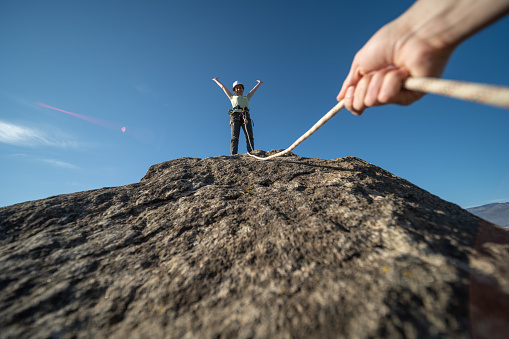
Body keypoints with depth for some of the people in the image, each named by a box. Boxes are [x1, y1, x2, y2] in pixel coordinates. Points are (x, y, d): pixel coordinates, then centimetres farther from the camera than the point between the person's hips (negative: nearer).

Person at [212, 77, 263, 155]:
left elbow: (255, 89, 51)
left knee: (250, 136, -20)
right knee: (234, 137, -19)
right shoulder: (232, 97, 35)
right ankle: (233, 155, -31)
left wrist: (259, 82, 65)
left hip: (246, 116, 2)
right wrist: (216, 80, 57)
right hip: (235, 115, -1)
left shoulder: (247, 97, 38)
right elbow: (223, 86, 46)